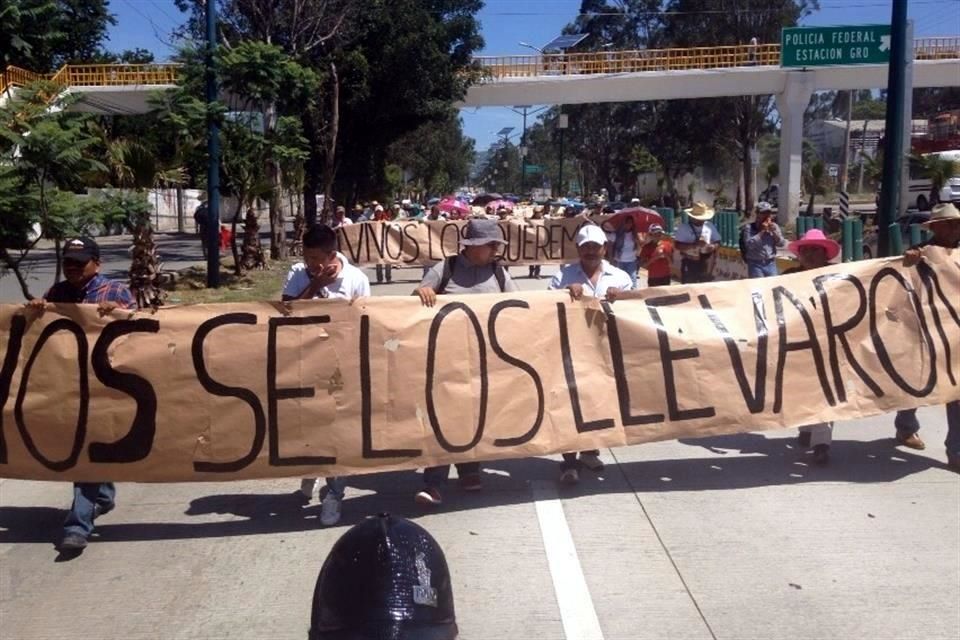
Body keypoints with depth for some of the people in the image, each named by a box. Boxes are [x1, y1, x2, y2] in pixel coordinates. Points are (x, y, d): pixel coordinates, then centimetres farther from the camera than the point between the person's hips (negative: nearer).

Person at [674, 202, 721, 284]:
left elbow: (717, 242, 11)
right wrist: (694, 245, -24)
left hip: (706, 262, 3)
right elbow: (677, 245, -12)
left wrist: (713, 247, -14)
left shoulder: (710, 226, 5)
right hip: (689, 263, -3)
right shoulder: (683, 227, -6)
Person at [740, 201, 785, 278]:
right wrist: (761, 232, -17)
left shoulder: (774, 226, 9)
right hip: (756, 264, -5)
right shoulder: (749, 228, -5)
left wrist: (774, 231, -9)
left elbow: (781, 243, 5)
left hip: (771, 264, 5)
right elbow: (749, 244, -19)